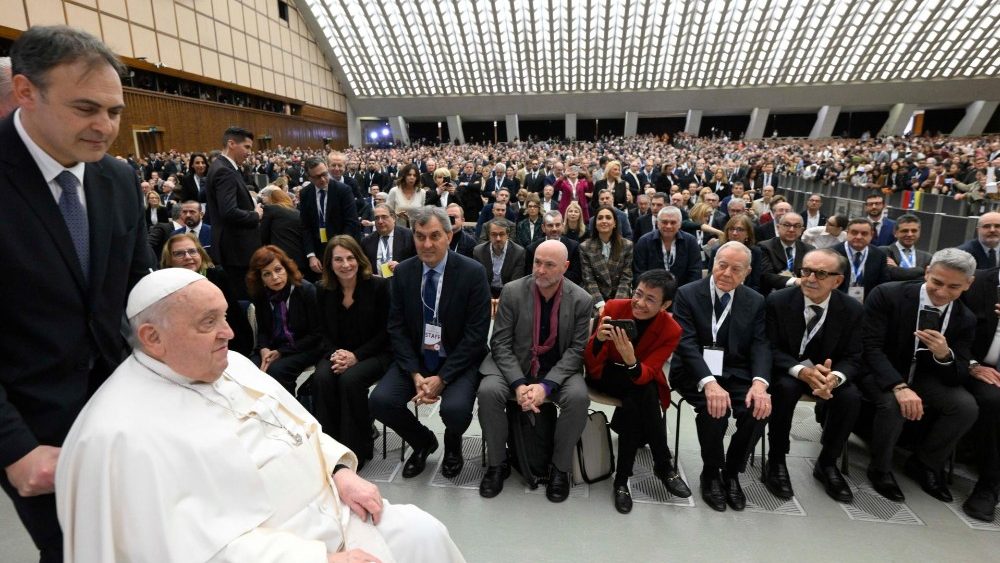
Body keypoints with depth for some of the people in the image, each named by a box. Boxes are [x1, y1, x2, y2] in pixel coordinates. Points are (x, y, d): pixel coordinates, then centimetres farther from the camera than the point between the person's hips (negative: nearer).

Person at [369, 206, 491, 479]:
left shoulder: (473, 272, -12)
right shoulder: (403, 272, 0)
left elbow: (476, 333, -13)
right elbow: (397, 328, 1)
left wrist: (442, 378, -17)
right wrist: (415, 374, -13)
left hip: (458, 360, -3)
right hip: (415, 358, 4)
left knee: (455, 409, -29)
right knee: (380, 401, -18)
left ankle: (452, 442, 13)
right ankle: (423, 441, 15)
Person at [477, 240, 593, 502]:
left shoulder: (581, 300, -8)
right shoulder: (512, 291, -9)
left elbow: (576, 350, -9)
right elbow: (500, 343, -9)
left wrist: (546, 386, -22)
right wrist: (518, 383, -23)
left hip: (559, 369, 0)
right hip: (514, 365, 0)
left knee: (578, 397, -29)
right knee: (488, 391, -27)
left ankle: (560, 467, -3)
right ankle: (497, 464, -2)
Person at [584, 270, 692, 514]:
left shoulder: (671, 330, -16)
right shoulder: (614, 308, -18)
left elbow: (645, 375, -24)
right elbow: (591, 364, -18)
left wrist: (631, 361, -47)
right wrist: (599, 339, -41)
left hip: (642, 378, 1)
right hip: (606, 374, -1)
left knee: (633, 404, -33)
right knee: (644, 395, -30)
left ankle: (622, 478, -14)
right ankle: (664, 466, -13)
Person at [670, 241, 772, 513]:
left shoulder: (755, 301, 6)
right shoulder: (687, 294, -6)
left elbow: (761, 346, -3)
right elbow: (687, 343, -15)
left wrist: (759, 382, -23)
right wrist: (708, 382, -31)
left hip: (736, 373, 4)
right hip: (696, 373, -3)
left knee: (759, 408, -24)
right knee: (714, 408, -30)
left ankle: (731, 472, 4)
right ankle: (711, 473, 0)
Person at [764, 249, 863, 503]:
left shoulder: (853, 310, -9)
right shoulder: (778, 301, -16)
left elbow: (853, 358, -7)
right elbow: (771, 349, -14)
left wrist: (834, 377, -32)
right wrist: (802, 370, -35)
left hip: (829, 371, 3)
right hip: (786, 370, -2)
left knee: (851, 397, -26)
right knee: (785, 388, -33)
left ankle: (827, 463, 0)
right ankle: (776, 460, -12)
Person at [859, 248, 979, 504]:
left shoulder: (965, 319, -4)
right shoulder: (887, 295, -18)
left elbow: (958, 377, -6)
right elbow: (870, 347, -21)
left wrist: (944, 355, -30)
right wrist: (900, 387, -35)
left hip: (923, 375, 5)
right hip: (881, 371, -5)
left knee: (967, 407, -19)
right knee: (893, 403, -33)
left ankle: (924, 464, 9)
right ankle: (880, 469, -5)